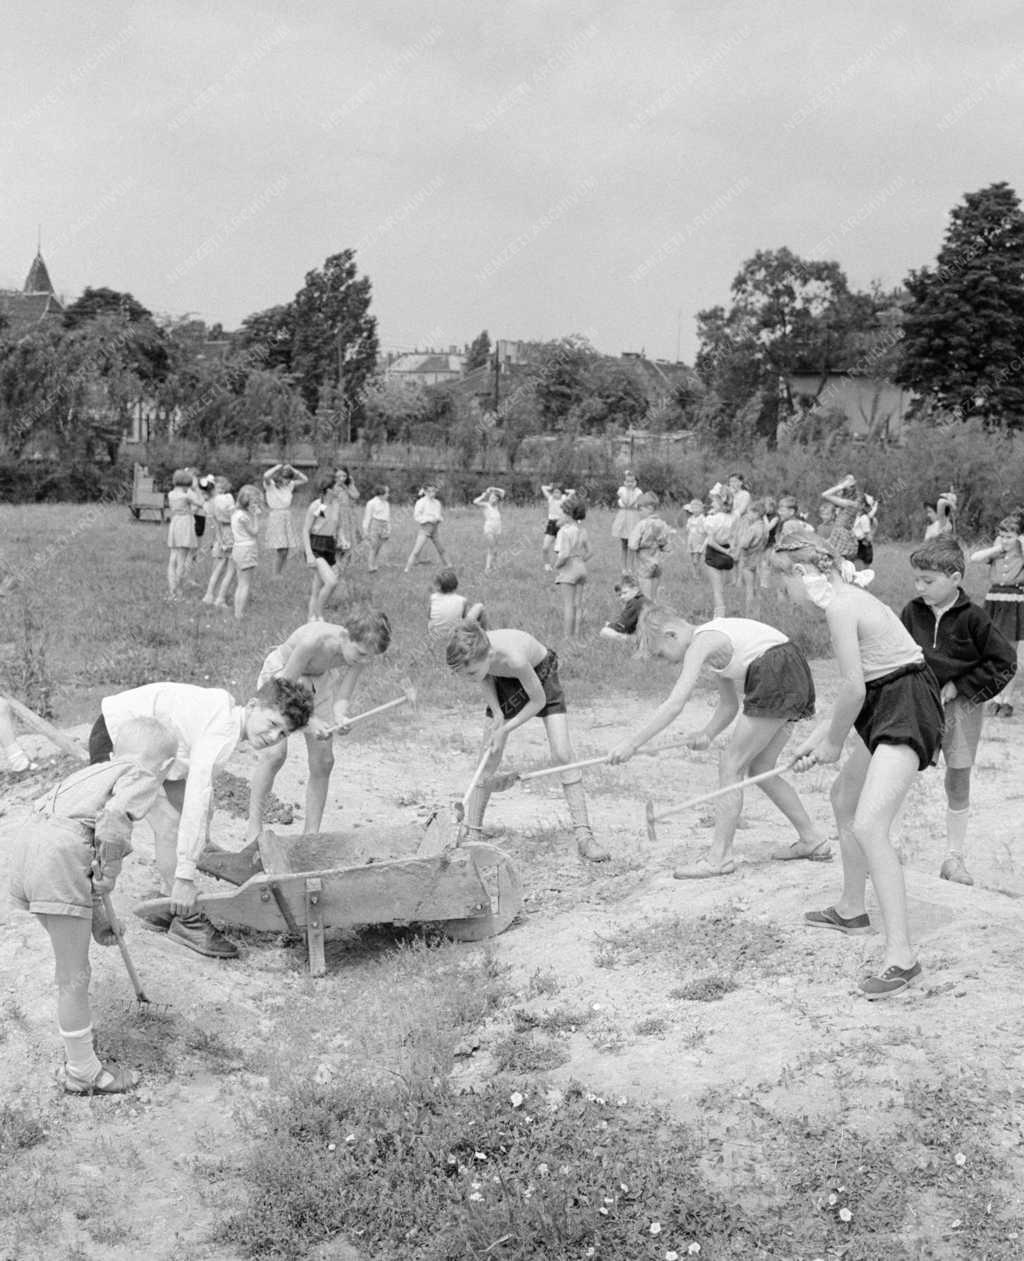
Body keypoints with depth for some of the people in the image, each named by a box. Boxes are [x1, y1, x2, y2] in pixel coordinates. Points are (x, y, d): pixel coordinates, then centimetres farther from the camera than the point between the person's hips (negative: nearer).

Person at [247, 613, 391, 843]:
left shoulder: (360, 652, -23)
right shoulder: (313, 641, -40)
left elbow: (342, 698, -18)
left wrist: (340, 718, -40)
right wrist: (309, 721, -39)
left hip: (318, 679, 5)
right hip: (281, 673, -5)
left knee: (323, 761, -1)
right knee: (274, 752, -19)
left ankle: (312, 835, 8)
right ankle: (254, 830, -10)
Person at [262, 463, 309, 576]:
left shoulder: (290, 485, 10)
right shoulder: (270, 484, -5)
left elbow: (305, 480, 8)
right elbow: (266, 476, -27)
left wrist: (292, 469, 0)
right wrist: (278, 467, -14)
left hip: (288, 519, 6)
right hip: (275, 519, -5)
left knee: (285, 552, 2)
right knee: (280, 552, -13)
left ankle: (281, 575, 10)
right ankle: (276, 576, -4)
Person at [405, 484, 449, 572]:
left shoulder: (437, 503, 8)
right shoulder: (421, 502, -9)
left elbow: (441, 516, 15)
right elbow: (416, 517, -14)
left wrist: (439, 518, -9)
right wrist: (429, 519, -21)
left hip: (435, 529, 6)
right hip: (424, 529, -6)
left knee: (441, 550, 18)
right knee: (416, 551, -12)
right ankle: (406, 570, -12)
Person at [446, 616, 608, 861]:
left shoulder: (514, 657, -44)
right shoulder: (470, 655, -30)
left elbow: (538, 700, -27)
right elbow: (485, 678, -4)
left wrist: (505, 729, -23)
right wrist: (497, 712, -16)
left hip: (541, 674, -4)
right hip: (504, 681, 4)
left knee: (562, 755, -15)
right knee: (488, 761, 1)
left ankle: (584, 836, -11)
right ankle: (472, 832, 13)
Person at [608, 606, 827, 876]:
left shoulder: (701, 642, -11)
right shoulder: (713, 641, 17)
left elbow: (674, 705, -20)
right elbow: (730, 704, 18)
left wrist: (632, 743, -20)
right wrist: (706, 734, 2)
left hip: (777, 679, -10)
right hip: (794, 675, 10)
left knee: (731, 765, -4)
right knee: (759, 768, 17)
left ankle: (719, 857, -1)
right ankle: (812, 840, 26)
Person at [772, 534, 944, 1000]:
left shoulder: (839, 605, -18)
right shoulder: (845, 599, 13)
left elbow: (853, 688, -20)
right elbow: (861, 685, 17)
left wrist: (834, 742, -5)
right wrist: (819, 737, 17)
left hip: (907, 712, -11)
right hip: (887, 707, 11)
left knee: (868, 826, -20)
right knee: (843, 797, 27)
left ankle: (901, 957, -19)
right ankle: (851, 910, 44)